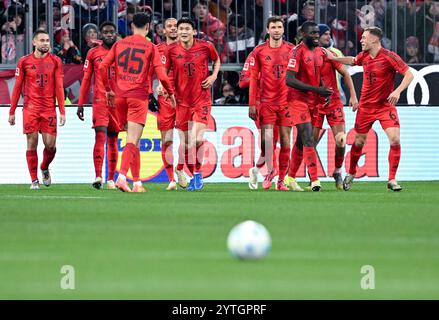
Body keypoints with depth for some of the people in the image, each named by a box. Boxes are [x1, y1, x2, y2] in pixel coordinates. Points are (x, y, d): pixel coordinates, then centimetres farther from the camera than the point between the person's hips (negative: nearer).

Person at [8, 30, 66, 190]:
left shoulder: (55, 61, 5)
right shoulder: (24, 61, 4)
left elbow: (59, 87, 5)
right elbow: (17, 88, 8)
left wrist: (62, 111, -1)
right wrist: (12, 112, 6)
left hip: (49, 109, 1)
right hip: (30, 108, -1)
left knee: (50, 145, -2)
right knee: (32, 144, -3)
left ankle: (44, 168, 29)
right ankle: (34, 180, 5)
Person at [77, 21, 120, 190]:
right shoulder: (93, 53, 7)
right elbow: (86, 80, 10)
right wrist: (81, 104, 5)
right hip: (100, 99, -2)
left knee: (113, 139, 6)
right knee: (100, 136, -15)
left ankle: (111, 179, 9)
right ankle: (98, 176, -22)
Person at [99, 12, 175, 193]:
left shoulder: (119, 44, 9)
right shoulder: (150, 47, -1)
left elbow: (103, 67, 5)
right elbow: (161, 75, -6)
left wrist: (108, 90, 17)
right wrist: (171, 93, 11)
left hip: (120, 97, 4)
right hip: (139, 97, -4)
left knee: (133, 141, 16)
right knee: (132, 142, -9)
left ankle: (137, 182, 16)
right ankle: (122, 177, -27)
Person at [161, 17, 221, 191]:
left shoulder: (206, 46, -4)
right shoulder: (172, 50, -2)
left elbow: (217, 60, 16)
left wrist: (213, 76, 0)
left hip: (202, 100, -2)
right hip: (182, 102, 2)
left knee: (197, 139, -18)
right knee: (185, 143, 5)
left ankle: (198, 172, 2)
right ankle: (194, 176, 22)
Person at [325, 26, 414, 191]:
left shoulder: (389, 56, -16)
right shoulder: (364, 56, 2)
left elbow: (409, 74, -20)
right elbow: (353, 61, 27)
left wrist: (397, 91, -33)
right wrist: (334, 58, 21)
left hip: (385, 105, -5)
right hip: (366, 106, 5)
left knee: (395, 140, -18)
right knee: (358, 141, 12)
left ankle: (392, 180, -9)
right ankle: (351, 173, 34)